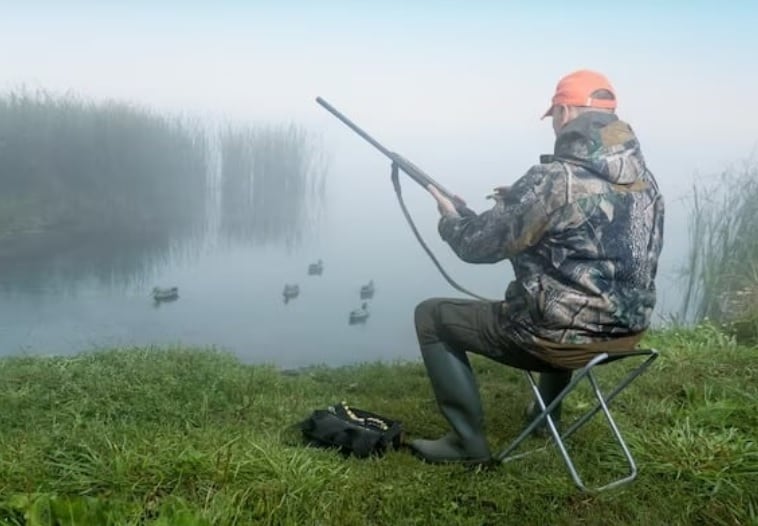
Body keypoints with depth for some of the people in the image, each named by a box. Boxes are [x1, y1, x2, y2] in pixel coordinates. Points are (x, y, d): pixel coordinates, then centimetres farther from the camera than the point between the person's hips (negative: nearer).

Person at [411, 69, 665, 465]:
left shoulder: (555, 179, -21)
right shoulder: (643, 178, 4)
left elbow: (480, 245, -14)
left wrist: (451, 219, 8)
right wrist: (519, 203, 17)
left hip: (562, 338, -8)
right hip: (628, 330, 8)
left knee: (431, 316, 6)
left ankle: (469, 442, 11)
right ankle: (547, 413, 47)